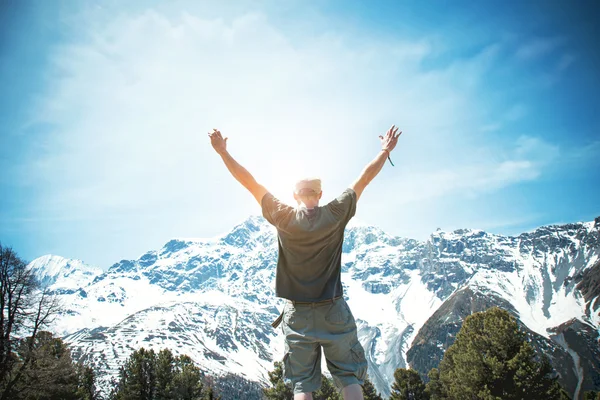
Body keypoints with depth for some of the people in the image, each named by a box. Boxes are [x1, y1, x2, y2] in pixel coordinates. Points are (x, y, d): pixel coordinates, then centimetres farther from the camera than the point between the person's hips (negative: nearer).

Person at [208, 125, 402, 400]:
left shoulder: (284, 218, -8)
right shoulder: (335, 214, -7)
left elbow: (251, 183, -4)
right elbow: (363, 179, 3)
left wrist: (222, 151, 3)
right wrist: (386, 150, 16)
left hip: (298, 314, 0)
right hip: (334, 311, 0)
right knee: (350, 377, 7)